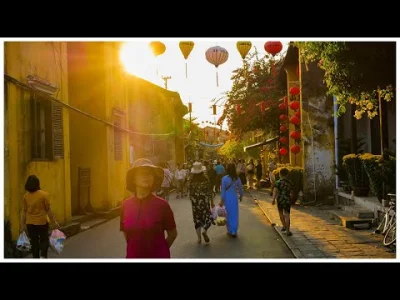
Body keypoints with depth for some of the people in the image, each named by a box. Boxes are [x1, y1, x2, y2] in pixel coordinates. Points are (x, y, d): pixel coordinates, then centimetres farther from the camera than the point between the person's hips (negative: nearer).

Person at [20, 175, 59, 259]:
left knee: (34, 242, 13)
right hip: (41, 222, -3)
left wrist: (22, 224, 11)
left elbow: (24, 211, 4)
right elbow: (48, 210, -9)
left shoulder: (26, 196, 0)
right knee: (44, 240, 11)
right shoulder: (44, 194, -11)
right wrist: (54, 222, -2)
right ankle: (43, 256, -10)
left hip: (30, 223, 3)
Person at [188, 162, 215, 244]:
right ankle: (205, 231, -14)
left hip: (195, 202, 2)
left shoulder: (191, 180, -5)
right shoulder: (206, 179, -8)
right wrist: (212, 201, 3)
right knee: (208, 216, 11)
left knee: (197, 219, 11)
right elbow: (210, 192, -6)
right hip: (204, 201, -2)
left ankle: (199, 238, 12)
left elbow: (190, 193, -2)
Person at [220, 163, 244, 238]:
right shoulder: (237, 178, -5)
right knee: (235, 215, 9)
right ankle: (234, 232, 11)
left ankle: (230, 231, 18)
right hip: (234, 198, 2)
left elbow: (223, 190, -9)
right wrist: (241, 196, 24)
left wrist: (222, 200, -2)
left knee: (228, 215, 11)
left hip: (227, 198, -2)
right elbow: (240, 188, 6)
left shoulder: (224, 178, -12)